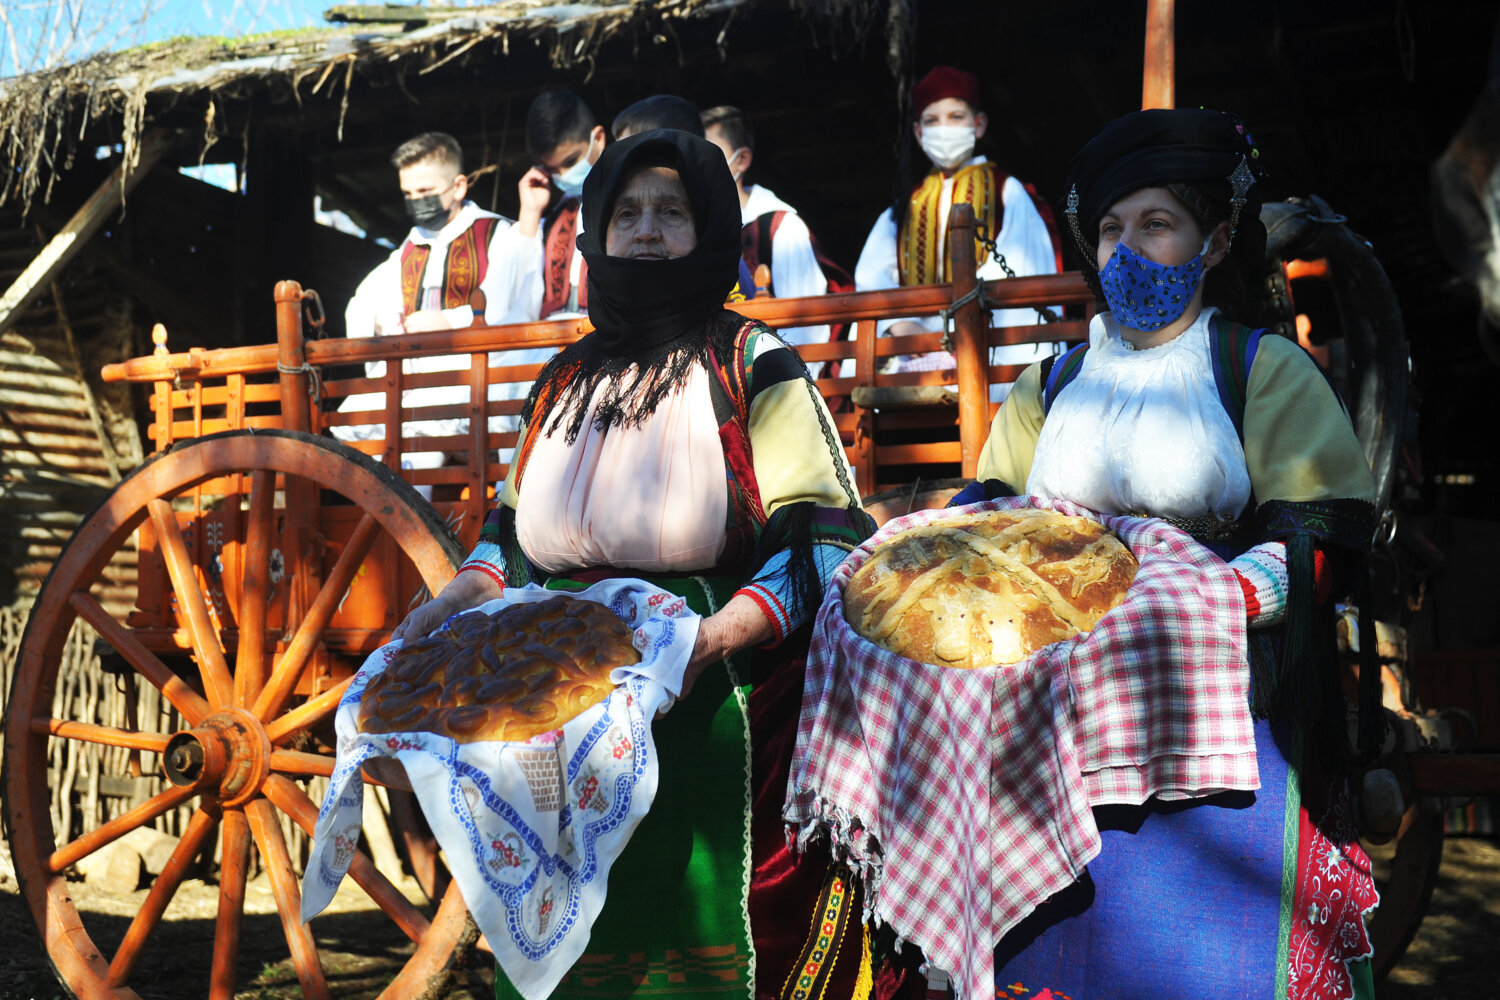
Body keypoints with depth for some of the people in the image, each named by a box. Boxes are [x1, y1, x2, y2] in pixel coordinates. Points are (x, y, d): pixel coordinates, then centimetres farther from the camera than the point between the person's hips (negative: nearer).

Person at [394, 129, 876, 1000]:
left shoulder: (753, 366, -1)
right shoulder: (566, 379, 16)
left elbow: (822, 543, -9)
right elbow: (517, 531, 25)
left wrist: (712, 637, -23)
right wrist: (457, 601, 6)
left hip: (712, 723, -4)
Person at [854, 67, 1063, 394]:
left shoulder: (1006, 193, 13)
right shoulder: (906, 208, 23)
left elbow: (1014, 278, -1)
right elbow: (871, 277, 7)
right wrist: (900, 324, -13)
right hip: (917, 357, 3)